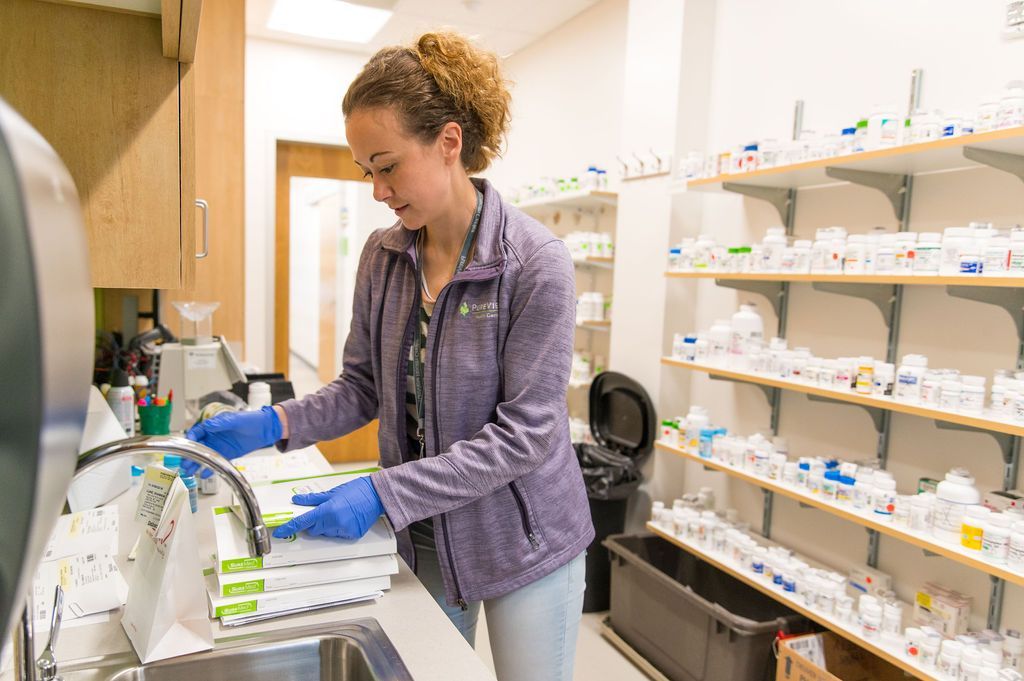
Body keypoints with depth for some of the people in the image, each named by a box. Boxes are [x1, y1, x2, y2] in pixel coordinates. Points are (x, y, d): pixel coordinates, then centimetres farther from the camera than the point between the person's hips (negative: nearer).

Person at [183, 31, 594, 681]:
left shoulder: (536, 262, -21)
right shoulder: (382, 256, -3)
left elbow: (525, 434, -22)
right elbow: (364, 386, 5)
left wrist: (384, 492, -26)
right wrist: (275, 424, -11)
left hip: (522, 542, -4)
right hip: (421, 538, 5)